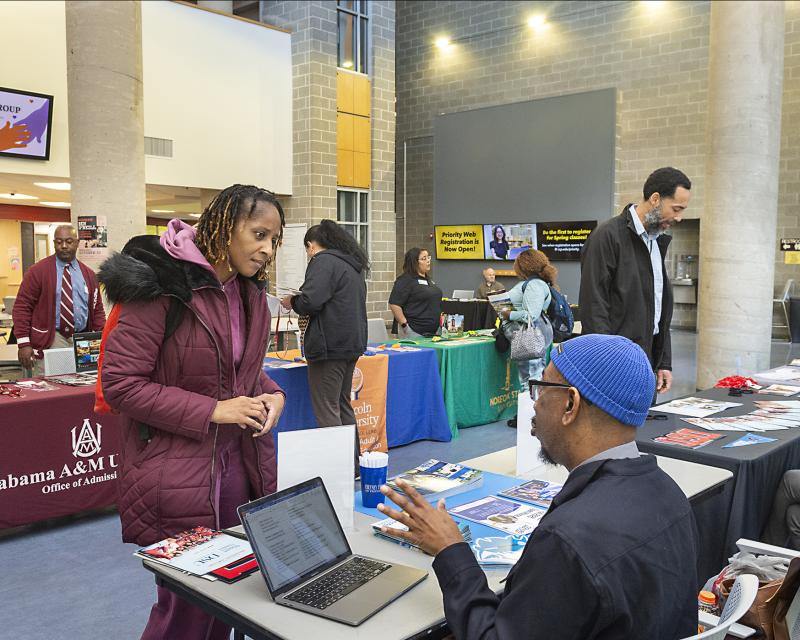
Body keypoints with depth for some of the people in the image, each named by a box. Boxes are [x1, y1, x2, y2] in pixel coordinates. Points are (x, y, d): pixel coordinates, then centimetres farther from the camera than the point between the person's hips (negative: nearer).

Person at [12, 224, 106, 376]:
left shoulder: (88, 274, 13)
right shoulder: (38, 271, 0)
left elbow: (97, 311, 15)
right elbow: (21, 307, -3)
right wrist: (23, 344, -11)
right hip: (49, 342, -3)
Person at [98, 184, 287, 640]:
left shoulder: (250, 294, 8)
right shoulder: (164, 286, -16)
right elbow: (119, 383, -16)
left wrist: (272, 395, -2)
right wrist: (211, 411, -20)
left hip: (241, 468, 7)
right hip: (178, 477, -7)